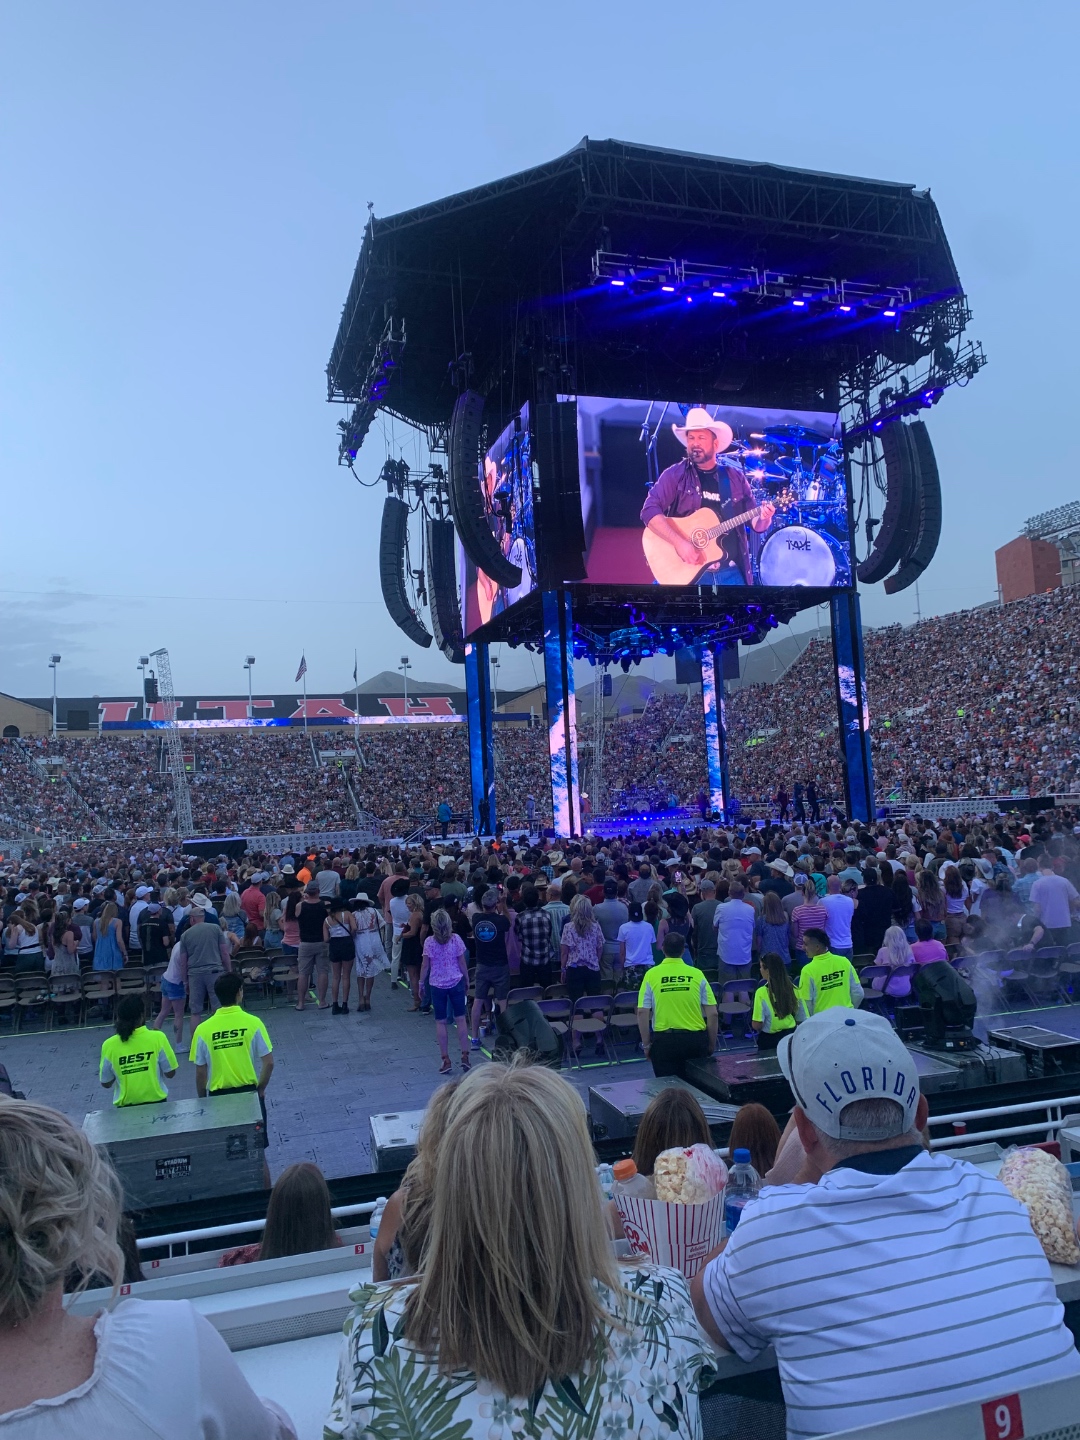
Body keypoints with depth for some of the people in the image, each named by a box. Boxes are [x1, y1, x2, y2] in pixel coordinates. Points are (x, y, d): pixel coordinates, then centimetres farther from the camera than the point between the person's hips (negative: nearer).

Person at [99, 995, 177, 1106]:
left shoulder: (109, 1045, -10)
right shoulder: (157, 1038, -14)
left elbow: (106, 1084, 1)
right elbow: (170, 1073, -4)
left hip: (126, 1106, 1)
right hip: (155, 1102, -1)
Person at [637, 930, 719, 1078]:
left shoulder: (651, 975, -2)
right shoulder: (697, 974, 0)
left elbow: (642, 1013, -6)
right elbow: (712, 1013, 0)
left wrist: (646, 1044, 4)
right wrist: (712, 1044, 11)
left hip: (664, 1040, -1)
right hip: (695, 1039, 1)